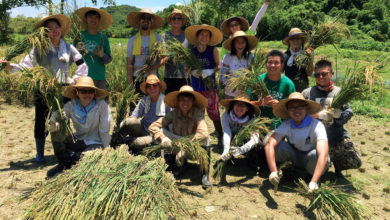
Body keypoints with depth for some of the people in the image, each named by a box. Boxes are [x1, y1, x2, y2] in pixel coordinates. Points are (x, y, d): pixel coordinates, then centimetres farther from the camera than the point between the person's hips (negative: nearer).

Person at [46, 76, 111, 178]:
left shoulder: (102, 105, -20)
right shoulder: (71, 106, -9)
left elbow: (104, 131, -13)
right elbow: (51, 128, -16)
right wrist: (53, 121, -39)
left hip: (95, 143, -3)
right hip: (78, 140, 3)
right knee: (55, 132, -19)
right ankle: (65, 164, 0)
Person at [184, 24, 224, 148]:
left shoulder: (213, 50, 0)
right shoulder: (192, 51, 3)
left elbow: (218, 66, 4)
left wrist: (211, 71, -15)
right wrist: (192, 71, -10)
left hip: (210, 86, -2)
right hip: (196, 86, 2)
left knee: (213, 112, -5)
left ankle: (220, 137, 8)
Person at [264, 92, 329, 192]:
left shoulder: (317, 125, -27)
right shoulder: (286, 125, -18)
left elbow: (323, 154, -39)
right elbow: (269, 145, -32)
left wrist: (313, 182, -51)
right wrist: (273, 172, -47)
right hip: (294, 156, 1)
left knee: (316, 154, -36)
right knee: (278, 145, -28)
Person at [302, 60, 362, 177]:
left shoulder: (339, 92, 7)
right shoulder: (307, 93, 2)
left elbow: (348, 113, 5)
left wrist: (338, 115, -17)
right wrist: (319, 115, -15)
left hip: (338, 137, 1)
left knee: (355, 162, -9)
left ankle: (337, 163, 24)